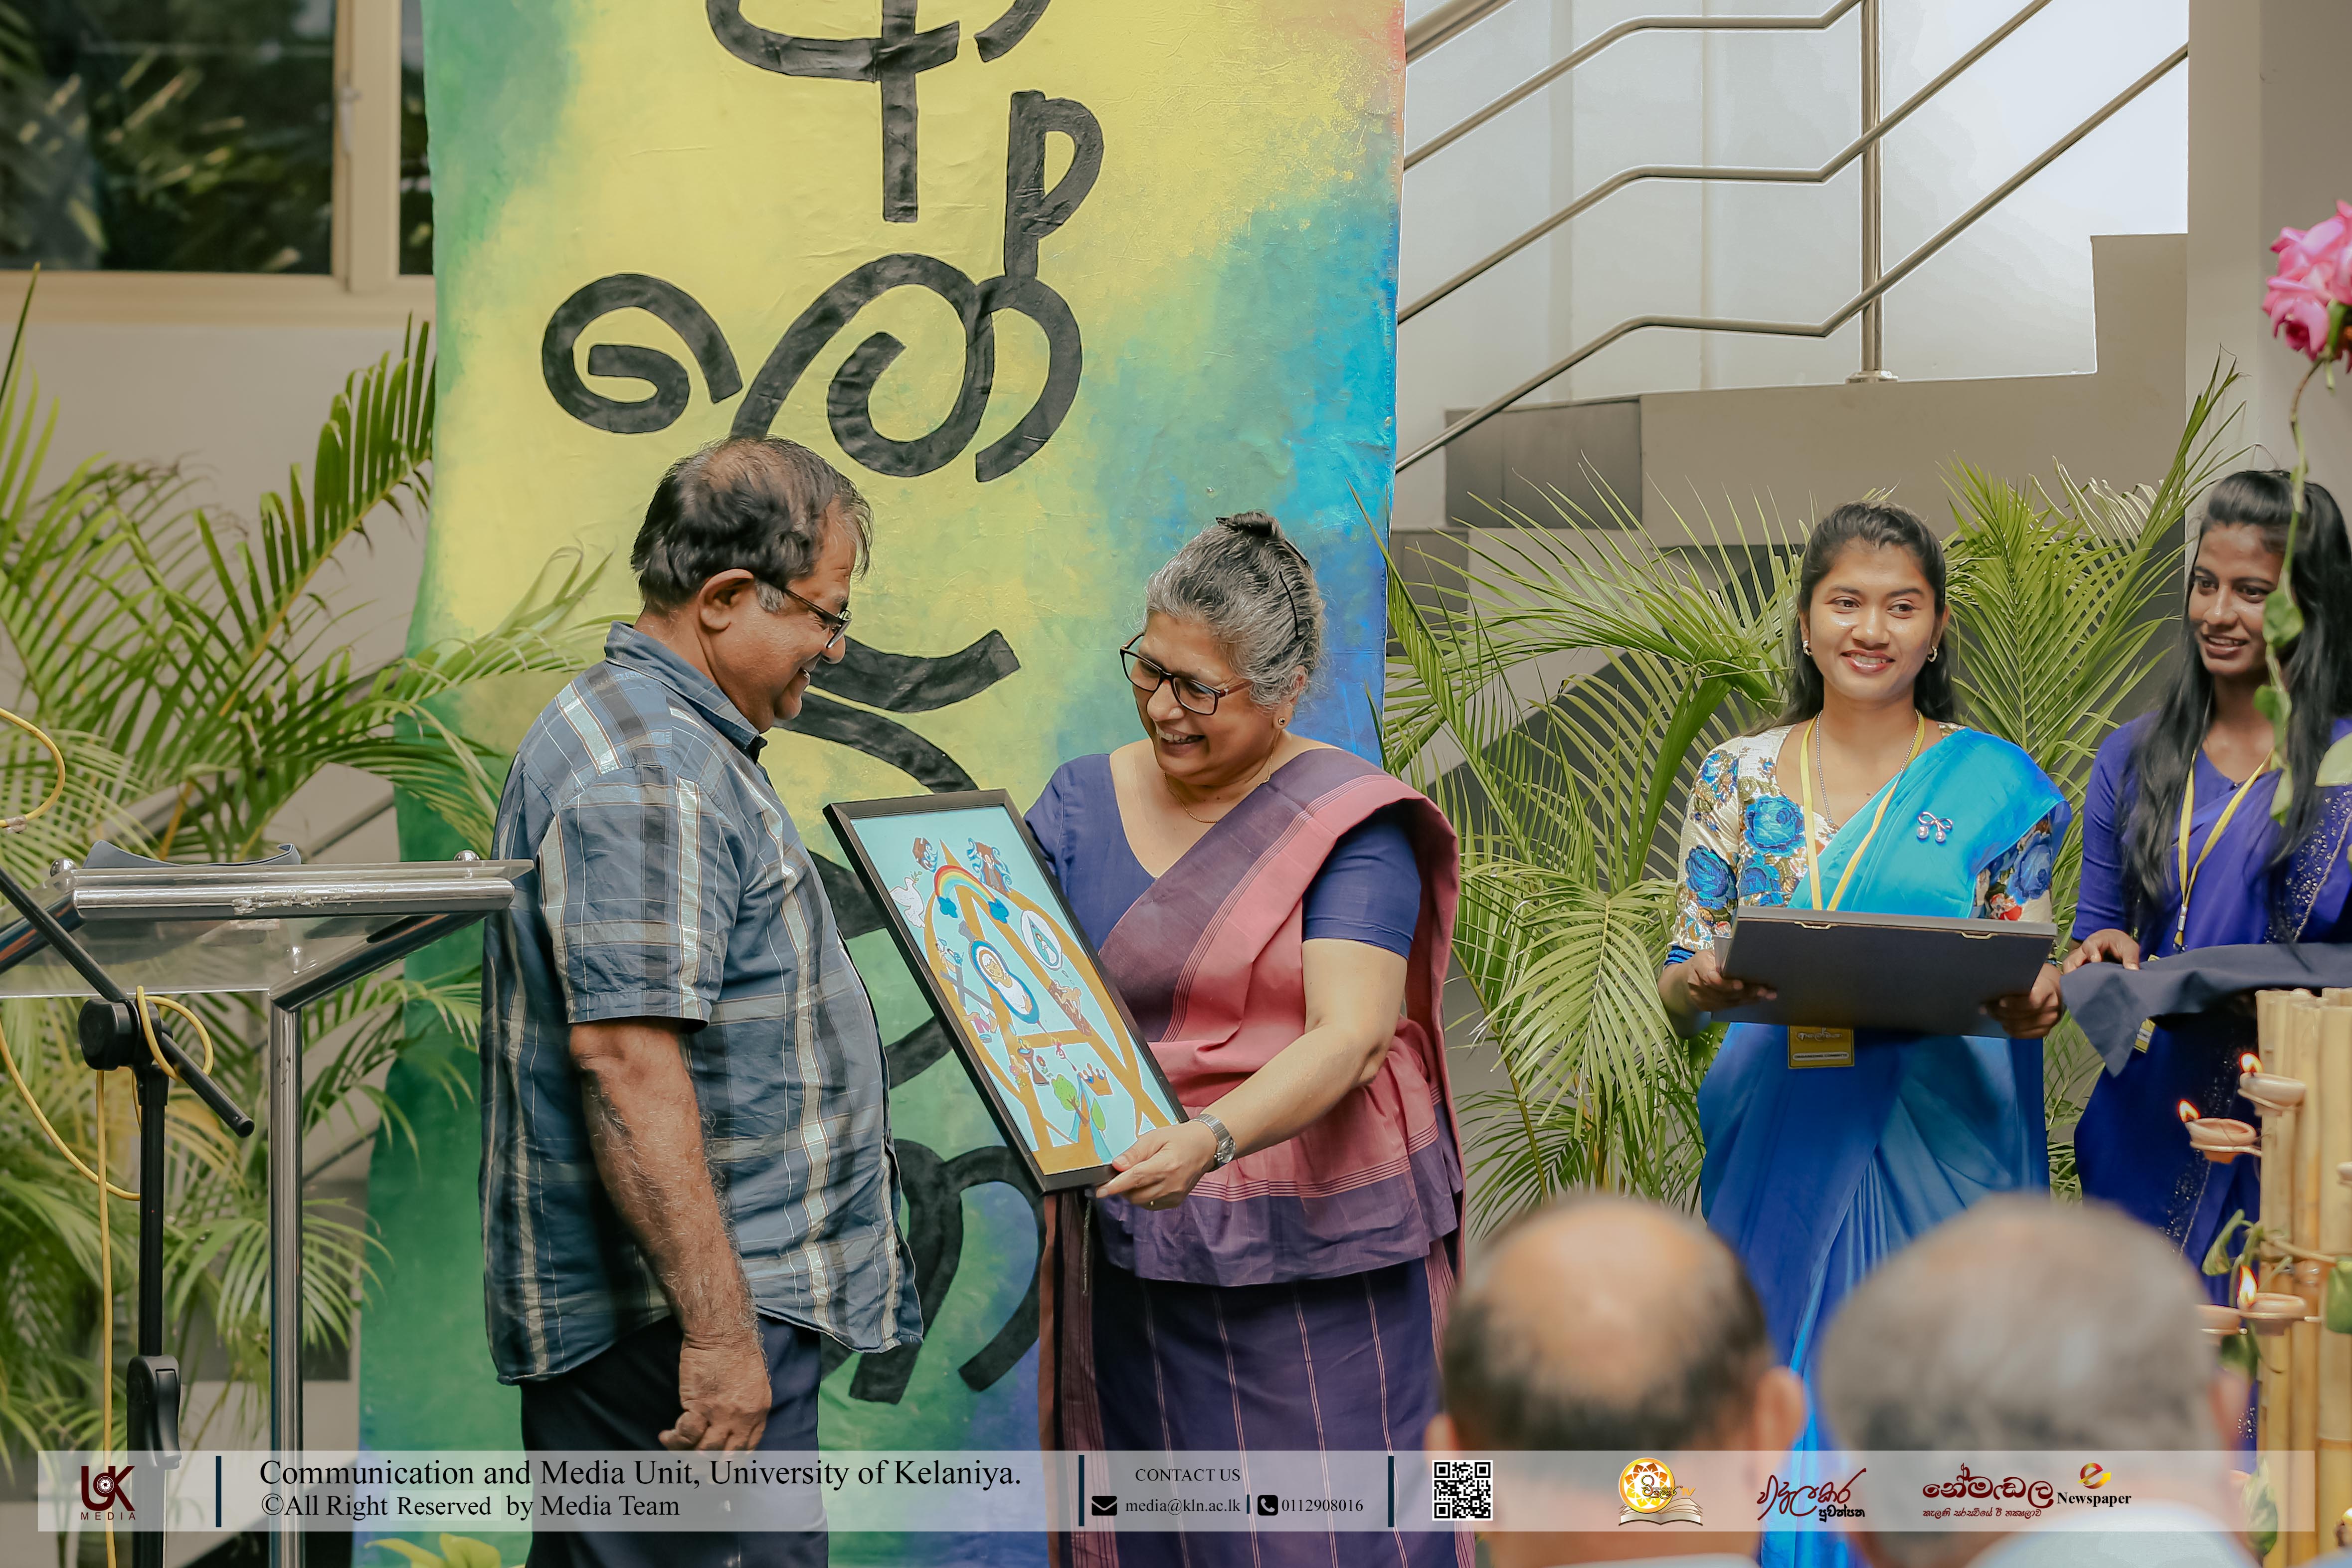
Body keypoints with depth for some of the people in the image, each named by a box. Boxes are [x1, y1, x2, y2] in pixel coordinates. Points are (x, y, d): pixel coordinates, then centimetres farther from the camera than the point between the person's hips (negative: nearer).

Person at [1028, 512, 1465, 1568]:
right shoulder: (1082, 805, 8)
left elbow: (1351, 1035, -16)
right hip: (1137, 1249, 3)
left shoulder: (1349, 824, -5)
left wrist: (1211, 1140, -32)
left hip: (1320, 1248, -3)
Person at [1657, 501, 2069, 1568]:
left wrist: (2034, 1003, -18)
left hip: (1938, 1148, -1)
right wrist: (1703, 981, -16)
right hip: (1783, 1144, 1)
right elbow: (1679, 985, 6)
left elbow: (2029, 981, 5)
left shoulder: (1996, 785, 4)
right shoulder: (1738, 780, 7)